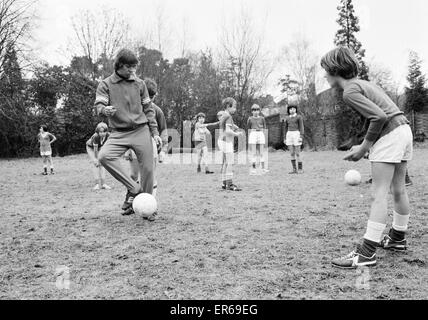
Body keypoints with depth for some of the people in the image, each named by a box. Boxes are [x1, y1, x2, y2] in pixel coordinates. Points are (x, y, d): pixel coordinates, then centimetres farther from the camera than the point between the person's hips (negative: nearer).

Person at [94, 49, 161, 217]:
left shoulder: (139, 83, 8)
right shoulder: (106, 84, 4)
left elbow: (148, 109, 12)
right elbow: (99, 105, -5)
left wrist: (155, 132, 7)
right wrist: (105, 109, -30)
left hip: (141, 131, 1)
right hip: (119, 133, -1)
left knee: (147, 168, -3)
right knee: (104, 156, -27)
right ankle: (133, 188, -16)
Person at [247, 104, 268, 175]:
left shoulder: (262, 118, 7)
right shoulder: (250, 119, 5)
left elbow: (264, 129, 11)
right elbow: (248, 130, 9)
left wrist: (264, 139, 6)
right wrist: (248, 141, 7)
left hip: (261, 135, 1)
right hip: (253, 135, -1)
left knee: (261, 153, 2)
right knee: (253, 153, -4)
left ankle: (263, 168, 6)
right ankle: (253, 169, -2)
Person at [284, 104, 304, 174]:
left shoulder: (299, 117, -2)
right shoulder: (287, 118, 13)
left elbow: (301, 127, -6)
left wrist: (301, 137, -16)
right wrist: (285, 138, 11)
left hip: (297, 135, -5)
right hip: (289, 135, 5)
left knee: (297, 154, -7)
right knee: (292, 153, 3)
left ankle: (300, 169, 3)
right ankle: (294, 169, 8)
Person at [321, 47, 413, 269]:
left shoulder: (350, 92, -10)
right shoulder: (362, 83, 18)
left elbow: (379, 116, -20)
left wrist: (364, 147, -10)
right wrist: (367, 145, 13)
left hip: (389, 134, -10)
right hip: (404, 128, 10)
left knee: (379, 194, -11)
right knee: (398, 190, 19)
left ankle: (366, 253, -9)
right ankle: (398, 238, 34)